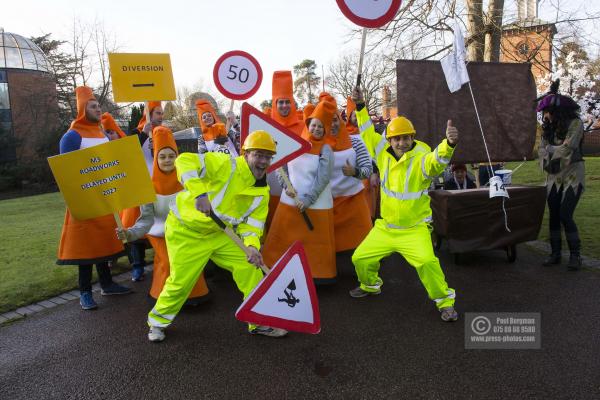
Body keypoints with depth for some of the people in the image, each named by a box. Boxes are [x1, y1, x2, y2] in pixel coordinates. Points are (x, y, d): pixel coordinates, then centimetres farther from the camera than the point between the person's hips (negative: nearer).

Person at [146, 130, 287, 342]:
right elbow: (184, 161, -32)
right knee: (180, 282, -1)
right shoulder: (227, 165, -24)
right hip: (186, 230, -6)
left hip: (220, 233, 6)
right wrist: (199, 192, -45)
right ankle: (158, 321, 29)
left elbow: (251, 223, -6)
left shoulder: (262, 192, -3)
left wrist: (252, 245, -26)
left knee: (250, 267, -4)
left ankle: (260, 322, 12)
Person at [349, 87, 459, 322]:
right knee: (360, 258, 8)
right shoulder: (384, 153, -1)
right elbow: (369, 134, 11)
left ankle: (445, 301, 1)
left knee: (427, 262, -25)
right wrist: (360, 107, 6)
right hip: (385, 227, 5)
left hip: (414, 228, -5)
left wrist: (449, 143, -59)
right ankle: (370, 286, 40)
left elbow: (437, 160, -38)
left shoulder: (422, 158, -17)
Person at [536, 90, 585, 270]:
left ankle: (575, 255, 3)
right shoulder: (549, 127, 11)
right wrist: (547, 162, -14)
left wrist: (550, 149, -3)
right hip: (554, 176, 6)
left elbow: (567, 149, -17)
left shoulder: (575, 123, -8)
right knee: (553, 216, 4)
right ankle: (555, 254, 13)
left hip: (573, 175, -6)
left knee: (565, 215, -11)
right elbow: (542, 149, 3)